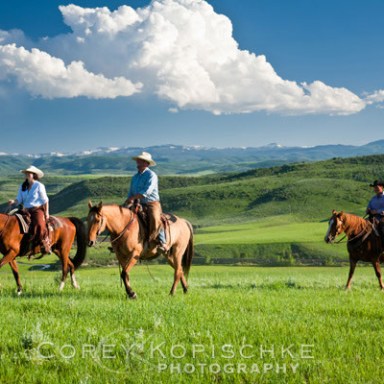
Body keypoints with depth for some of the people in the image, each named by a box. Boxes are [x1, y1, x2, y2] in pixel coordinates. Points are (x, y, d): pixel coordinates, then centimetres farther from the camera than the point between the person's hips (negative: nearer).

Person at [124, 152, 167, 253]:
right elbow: (131, 192, 22)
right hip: (139, 205, 8)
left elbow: (147, 191, -18)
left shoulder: (151, 175, -6)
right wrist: (128, 201, 1)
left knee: (155, 220, -31)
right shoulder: (135, 177, 17)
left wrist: (133, 198, -22)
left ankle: (162, 243, -35)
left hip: (152, 204, -8)